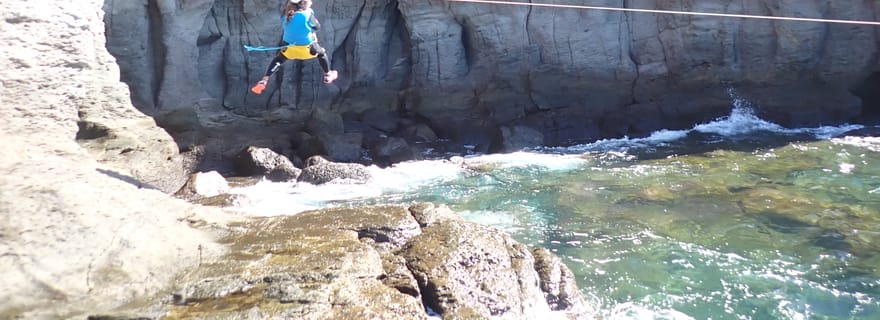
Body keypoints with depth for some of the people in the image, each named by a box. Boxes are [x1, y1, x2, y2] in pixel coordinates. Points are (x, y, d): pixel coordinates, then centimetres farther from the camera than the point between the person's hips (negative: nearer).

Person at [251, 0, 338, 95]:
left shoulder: (286, 13, -11)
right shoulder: (307, 14, -24)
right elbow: (317, 27, -8)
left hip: (290, 47, 3)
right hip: (307, 48, -3)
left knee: (279, 60, 22)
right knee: (322, 53, 26)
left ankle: (264, 81, 7)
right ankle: (328, 75, 41)